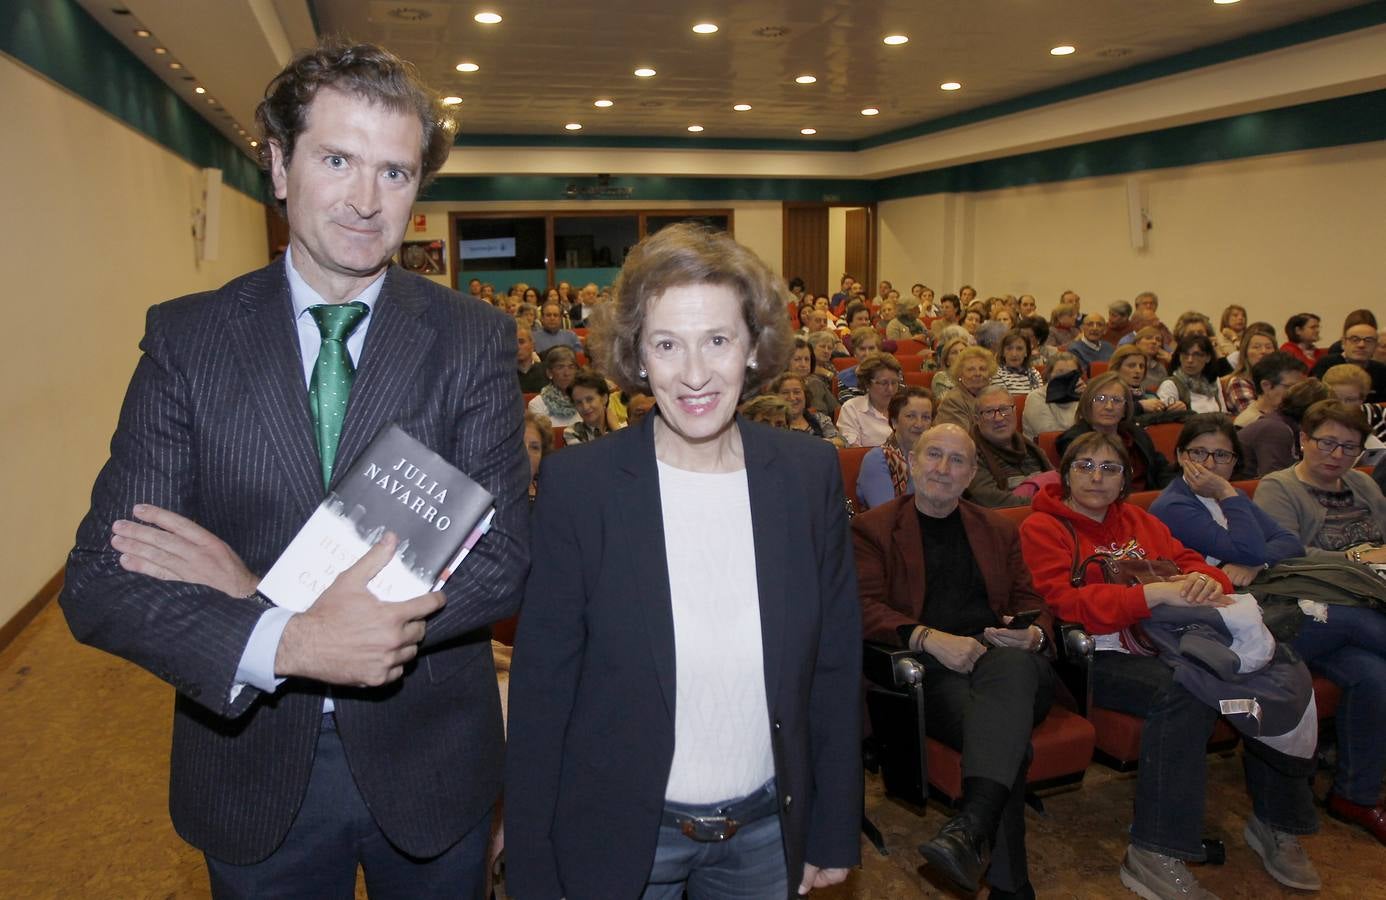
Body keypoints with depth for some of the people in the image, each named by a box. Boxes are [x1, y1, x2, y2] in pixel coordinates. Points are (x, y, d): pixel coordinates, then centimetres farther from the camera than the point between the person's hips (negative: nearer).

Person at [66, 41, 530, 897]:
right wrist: (286, 641, -28)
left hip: (427, 763, 0)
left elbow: (503, 560, -15)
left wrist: (262, 596, -22)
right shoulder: (186, 335, -6)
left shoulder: (475, 339, -8)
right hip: (251, 771, 1)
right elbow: (100, 578, -10)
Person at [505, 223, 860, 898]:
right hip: (617, 837, -2)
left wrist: (835, 835, 4)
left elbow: (835, 668, -1)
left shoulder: (810, 476, -8)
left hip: (769, 827, 3)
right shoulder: (577, 485, -16)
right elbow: (541, 689, -11)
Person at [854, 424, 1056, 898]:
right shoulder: (872, 528, 12)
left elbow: (1030, 600, 22)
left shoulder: (998, 530, 27)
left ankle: (970, 827, -49)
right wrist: (930, 638, -19)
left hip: (1007, 660, 3)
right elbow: (864, 607, -1)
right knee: (1010, 736, -34)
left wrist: (1034, 634, -5)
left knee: (1012, 663, -38)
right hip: (931, 674, -2)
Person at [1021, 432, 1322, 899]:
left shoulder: (1137, 520, 22)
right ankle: (1153, 857, -25)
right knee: (1185, 692, -34)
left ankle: (1275, 820, 3)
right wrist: (1157, 593, -24)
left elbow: (1189, 562, 16)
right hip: (1102, 655, -6)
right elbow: (1067, 602, -13)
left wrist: (1207, 580, -11)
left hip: (1165, 641, 6)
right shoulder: (1043, 527, 1)